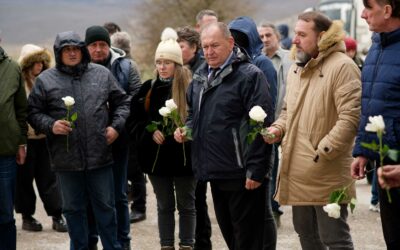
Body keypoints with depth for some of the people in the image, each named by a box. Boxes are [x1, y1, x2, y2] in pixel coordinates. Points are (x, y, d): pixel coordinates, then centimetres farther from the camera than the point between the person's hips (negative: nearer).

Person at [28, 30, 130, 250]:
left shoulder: (102, 74, 7)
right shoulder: (45, 80, 2)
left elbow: (121, 102, 14)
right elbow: (33, 112, 5)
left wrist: (116, 126, 1)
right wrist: (50, 125, -12)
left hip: (100, 156, 1)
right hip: (66, 158, 0)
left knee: (105, 207, 10)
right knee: (74, 209, 11)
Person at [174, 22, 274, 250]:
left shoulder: (249, 75, -13)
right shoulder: (201, 77, 14)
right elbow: (194, 113, 31)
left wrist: (255, 170, -21)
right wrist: (186, 129, 8)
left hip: (241, 175, -8)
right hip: (216, 172, 8)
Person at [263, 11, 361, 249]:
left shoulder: (342, 67, -13)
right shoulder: (296, 69, 15)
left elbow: (351, 118, -21)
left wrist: (322, 153, -20)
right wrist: (278, 129, 6)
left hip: (327, 175, -9)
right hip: (298, 173, 9)